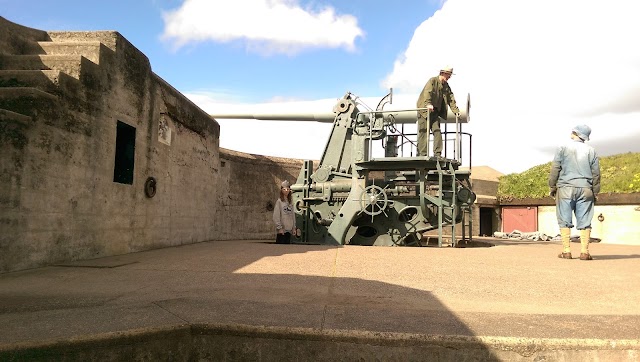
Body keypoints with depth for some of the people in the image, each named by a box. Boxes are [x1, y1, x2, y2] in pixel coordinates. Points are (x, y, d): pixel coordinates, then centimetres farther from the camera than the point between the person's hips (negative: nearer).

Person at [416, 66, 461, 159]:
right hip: (425, 109, -7)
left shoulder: (446, 86, 15)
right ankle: (422, 154, -6)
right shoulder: (432, 80, -7)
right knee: (423, 132, -7)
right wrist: (428, 104, -40)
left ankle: (437, 154, 0)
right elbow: (427, 92, -24)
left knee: (437, 131, -2)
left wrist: (456, 111, 6)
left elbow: (451, 99, 16)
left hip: (435, 111, 7)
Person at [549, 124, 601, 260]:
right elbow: (596, 174, 10)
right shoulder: (591, 151, 9)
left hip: (565, 188, -2)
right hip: (585, 189, 2)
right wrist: (595, 192, 17)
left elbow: (555, 170, -2)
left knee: (565, 221, 2)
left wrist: (552, 187, 6)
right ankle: (584, 252, 0)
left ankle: (566, 251, -1)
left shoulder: (563, 148, 1)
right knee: (584, 222, 3)